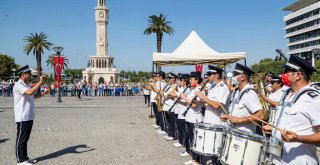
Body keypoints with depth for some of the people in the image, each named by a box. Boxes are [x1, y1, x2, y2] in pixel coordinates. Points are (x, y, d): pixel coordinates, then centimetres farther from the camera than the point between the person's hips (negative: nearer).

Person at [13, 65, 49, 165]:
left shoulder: (26, 85, 16)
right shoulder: (18, 85, -14)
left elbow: (33, 96, 26)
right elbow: (29, 92, -30)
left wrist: (43, 93, 10)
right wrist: (40, 82, -25)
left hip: (29, 117, 9)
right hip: (22, 117, -9)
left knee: (25, 138, 16)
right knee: (21, 139, 0)